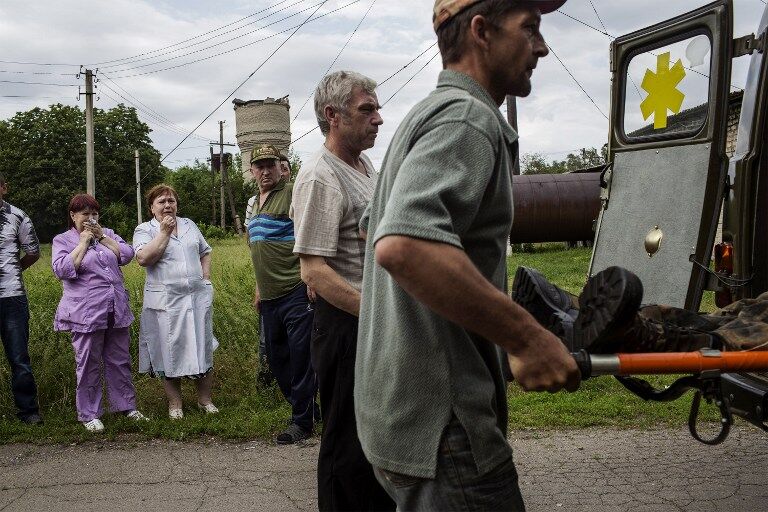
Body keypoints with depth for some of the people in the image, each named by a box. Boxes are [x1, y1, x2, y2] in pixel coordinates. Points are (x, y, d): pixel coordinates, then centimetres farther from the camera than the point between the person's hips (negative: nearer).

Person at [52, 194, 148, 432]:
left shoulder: (107, 234, 15)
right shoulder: (63, 240, 3)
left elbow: (127, 255, 1)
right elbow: (62, 269, -14)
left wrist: (102, 238, -6)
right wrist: (83, 242, -11)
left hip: (117, 312, 4)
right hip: (86, 314, -4)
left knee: (120, 361, 11)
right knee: (88, 365, 1)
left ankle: (126, 406, 22)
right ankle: (89, 415, 12)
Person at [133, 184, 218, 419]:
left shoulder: (189, 225, 13)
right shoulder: (144, 230, 0)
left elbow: (205, 253, 19)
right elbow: (143, 259, -17)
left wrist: (205, 280, 6)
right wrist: (164, 232, -13)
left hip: (198, 297, 4)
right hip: (165, 301, -3)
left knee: (202, 347, 7)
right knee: (170, 351, 2)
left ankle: (205, 398, 20)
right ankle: (174, 403, 15)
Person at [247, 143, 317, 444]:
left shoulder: (292, 193, -7)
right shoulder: (254, 203, 18)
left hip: (295, 292, -9)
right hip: (270, 296, 9)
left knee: (300, 356, -3)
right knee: (276, 357, 14)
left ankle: (302, 421, 7)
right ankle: (304, 408, 28)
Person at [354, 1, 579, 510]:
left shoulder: (425, 115, 17)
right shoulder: (468, 119, -16)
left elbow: (378, 229, 29)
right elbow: (403, 245, -34)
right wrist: (528, 338, -26)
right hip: (440, 424, -10)